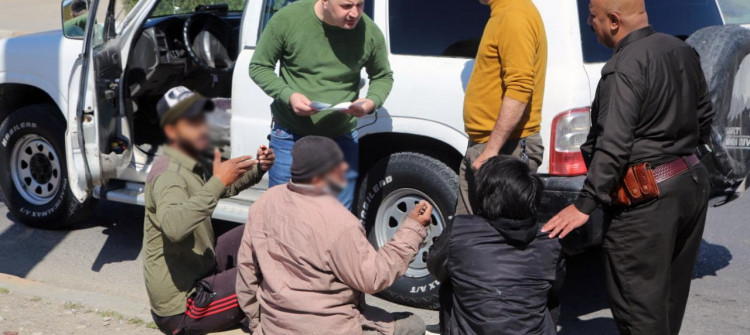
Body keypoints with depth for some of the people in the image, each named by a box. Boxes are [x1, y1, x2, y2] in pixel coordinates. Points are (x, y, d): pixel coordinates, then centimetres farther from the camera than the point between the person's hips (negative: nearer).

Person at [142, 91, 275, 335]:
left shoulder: (190, 165, 6)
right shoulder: (168, 174, -23)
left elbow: (227, 188, 23)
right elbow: (173, 228, -43)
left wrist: (257, 168, 4)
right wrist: (218, 182, -42)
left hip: (196, 271, 10)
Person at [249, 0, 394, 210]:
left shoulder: (370, 33, -8)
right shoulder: (287, 19, -13)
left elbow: (383, 77, 8)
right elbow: (259, 67, -2)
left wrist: (371, 102, -14)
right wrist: (288, 95, -19)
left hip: (342, 140, 1)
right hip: (290, 137, -1)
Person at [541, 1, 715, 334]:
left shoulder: (624, 68, -18)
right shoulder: (682, 51, 10)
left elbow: (612, 147, -24)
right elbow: (703, 116, 19)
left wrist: (584, 205, -21)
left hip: (648, 199, -10)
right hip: (693, 184, 10)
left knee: (637, 305, -2)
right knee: (670, 296, 20)